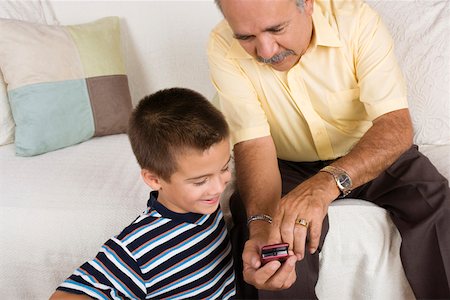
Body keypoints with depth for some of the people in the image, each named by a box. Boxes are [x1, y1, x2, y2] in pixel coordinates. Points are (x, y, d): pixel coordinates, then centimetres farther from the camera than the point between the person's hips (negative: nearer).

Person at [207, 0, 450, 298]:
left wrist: (327, 182, -46)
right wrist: (261, 223, -41)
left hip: (372, 153, 1)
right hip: (288, 166, 0)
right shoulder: (224, 48, -21)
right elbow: (254, 144, -22)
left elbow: (397, 125, -28)